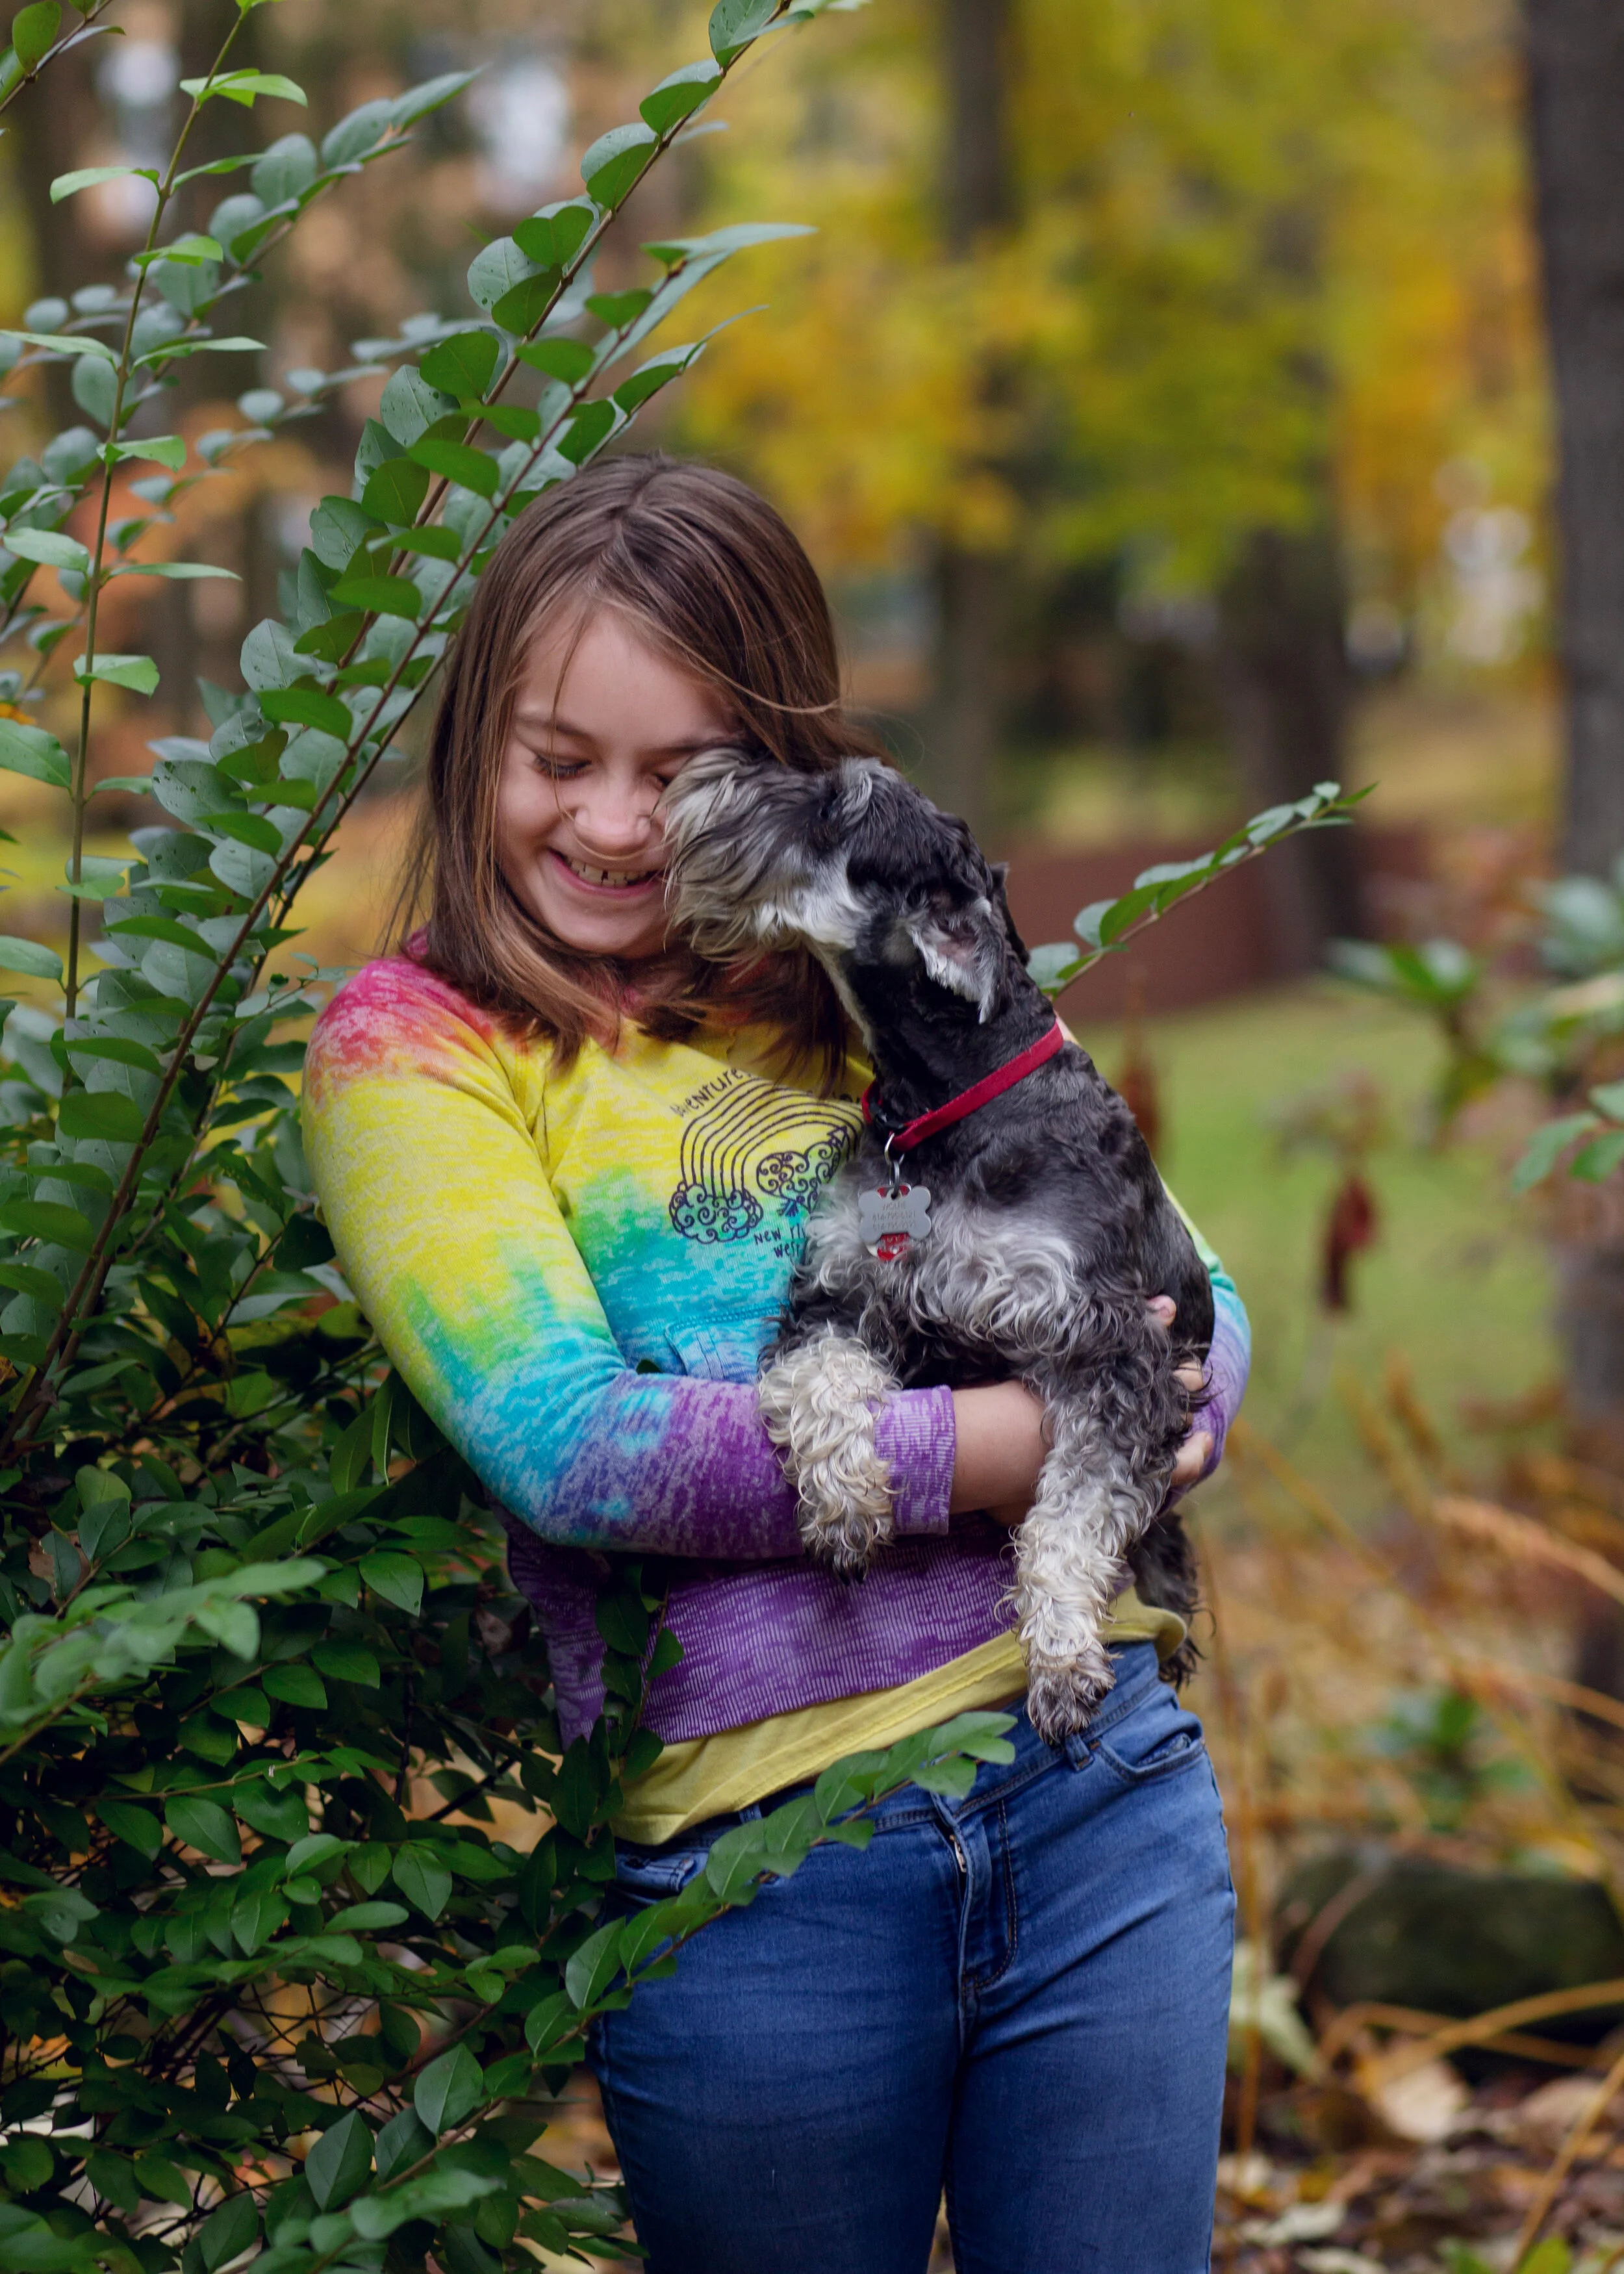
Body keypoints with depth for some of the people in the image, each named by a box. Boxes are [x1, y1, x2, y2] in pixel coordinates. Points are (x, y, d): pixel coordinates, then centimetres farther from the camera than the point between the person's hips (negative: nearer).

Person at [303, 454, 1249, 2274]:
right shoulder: (413, 1047, 1)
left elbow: (1191, 1298, 15)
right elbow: (562, 1443, -13)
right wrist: (1006, 1446, -14)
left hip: (1102, 1782, 3)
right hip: (750, 1862, -3)